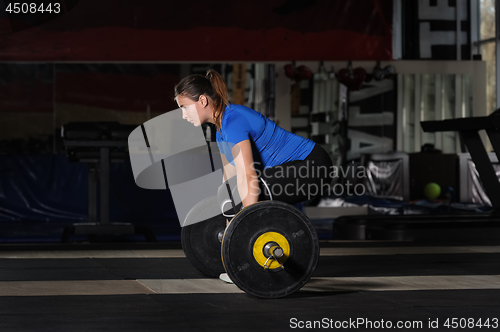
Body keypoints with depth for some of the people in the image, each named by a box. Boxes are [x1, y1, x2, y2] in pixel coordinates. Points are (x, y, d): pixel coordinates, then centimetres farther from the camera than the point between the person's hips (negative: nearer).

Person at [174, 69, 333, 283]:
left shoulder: (234, 122, -22)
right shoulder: (221, 125, 7)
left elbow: (248, 177, -29)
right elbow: (229, 176, 13)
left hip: (314, 168, -10)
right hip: (302, 167, 10)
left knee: (248, 195, -22)